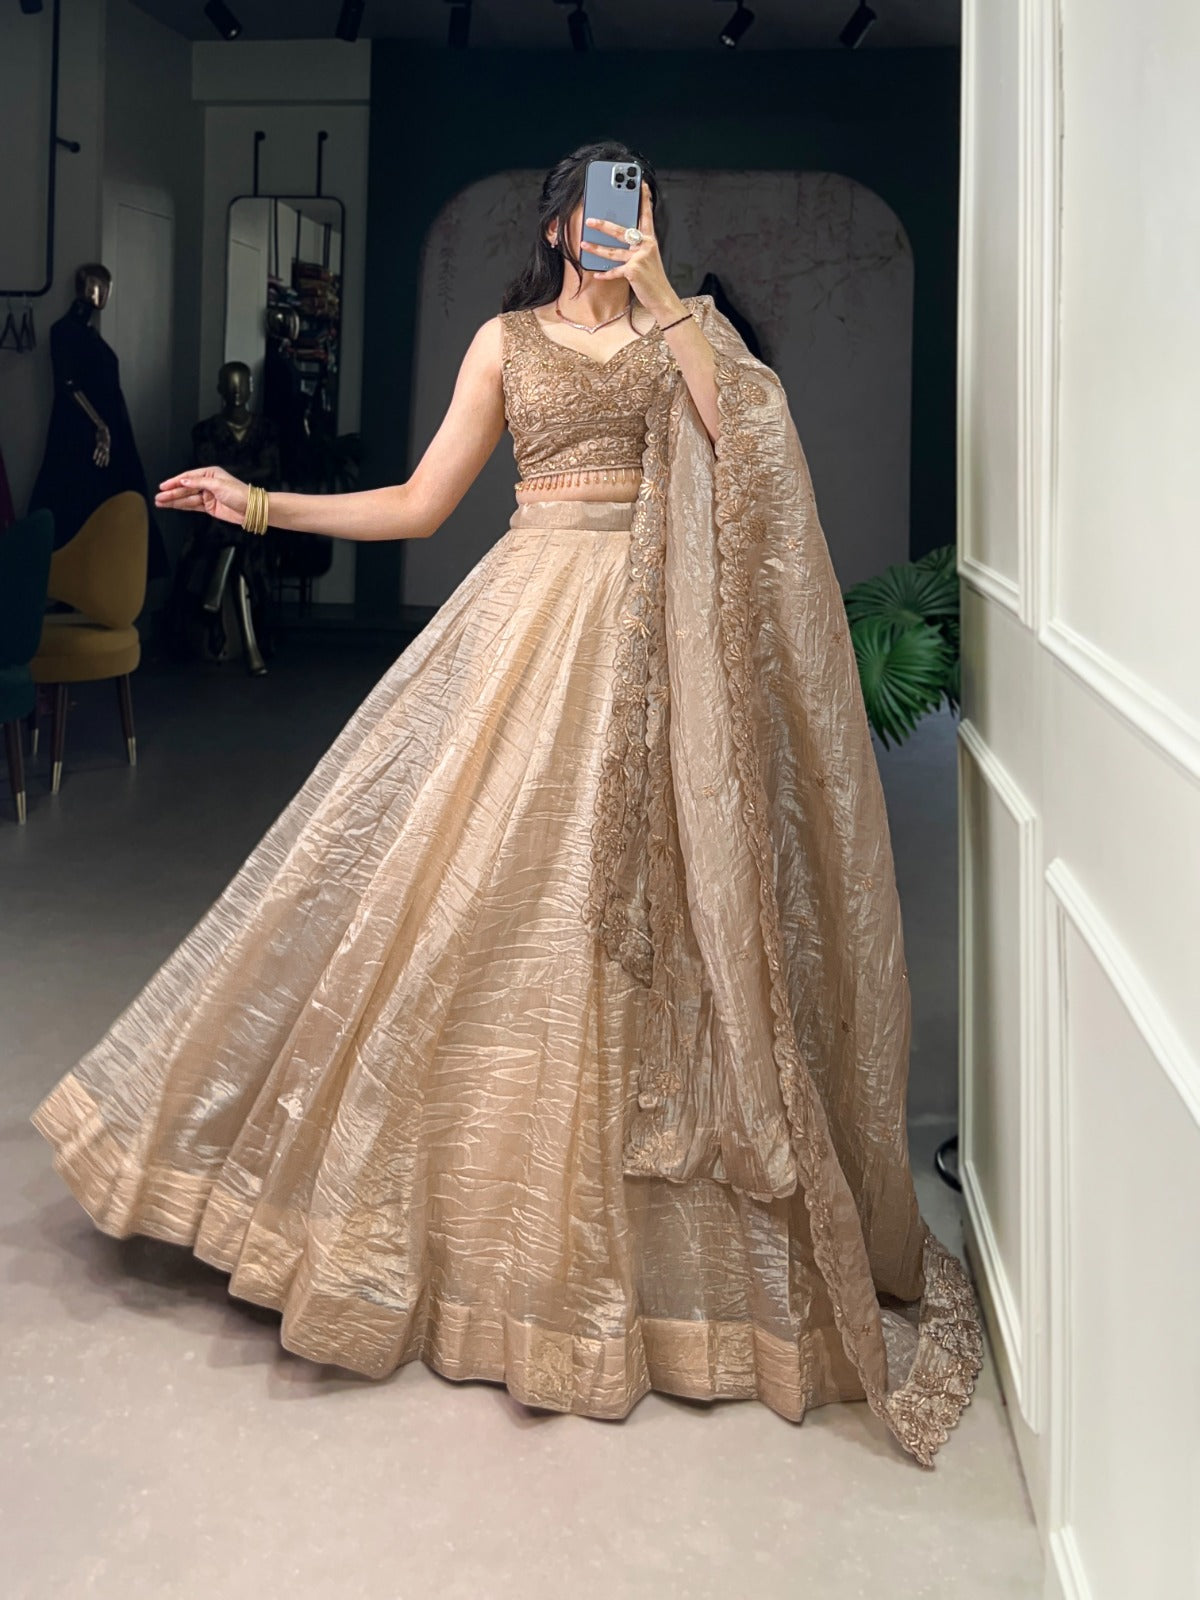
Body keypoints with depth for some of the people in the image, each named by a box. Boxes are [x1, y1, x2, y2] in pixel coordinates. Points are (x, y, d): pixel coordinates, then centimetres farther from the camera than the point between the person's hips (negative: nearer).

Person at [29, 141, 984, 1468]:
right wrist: (262, 505, 7)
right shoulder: (507, 339, 13)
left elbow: (746, 439, -9)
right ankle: (481, 1209, 15)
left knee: (641, 906, -1)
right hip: (530, 615, 2)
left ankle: (639, 1240, 13)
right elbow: (421, 503, 11)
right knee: (475, 893, -2)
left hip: (652, 632, -1)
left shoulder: (684, 324, 11)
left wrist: (657, 294, -10)